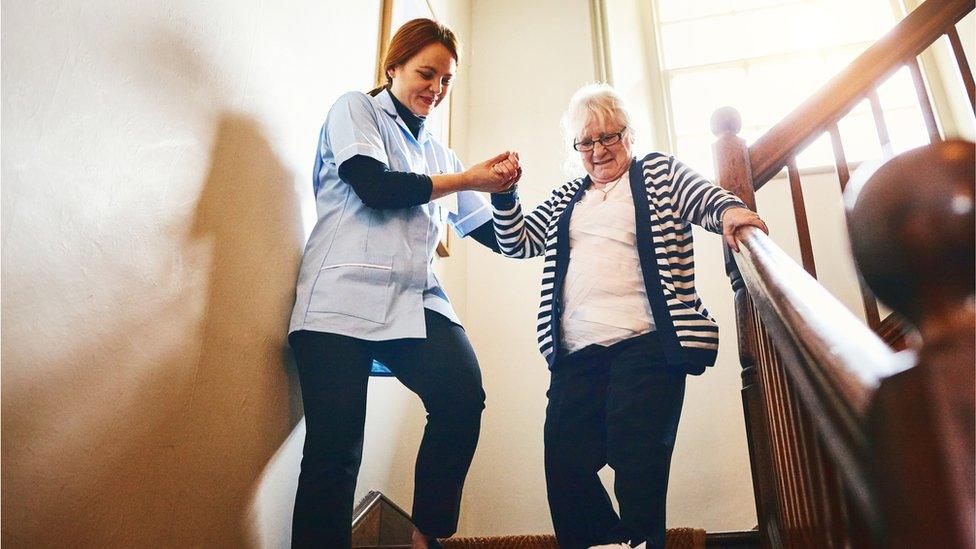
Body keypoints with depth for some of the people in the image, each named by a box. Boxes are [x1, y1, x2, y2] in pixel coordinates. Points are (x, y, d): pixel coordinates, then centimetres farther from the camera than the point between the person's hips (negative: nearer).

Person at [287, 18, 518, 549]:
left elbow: (493, 234, 24)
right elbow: (375, 187, -7)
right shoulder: (354, 110, 12)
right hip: (344, 297, -4)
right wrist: (466, 179, 0)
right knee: (335, 446, -13)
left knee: (464, 395, -22)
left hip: (415, 301, 4)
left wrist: (500, 189, 5)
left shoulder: (438, 152, 26)